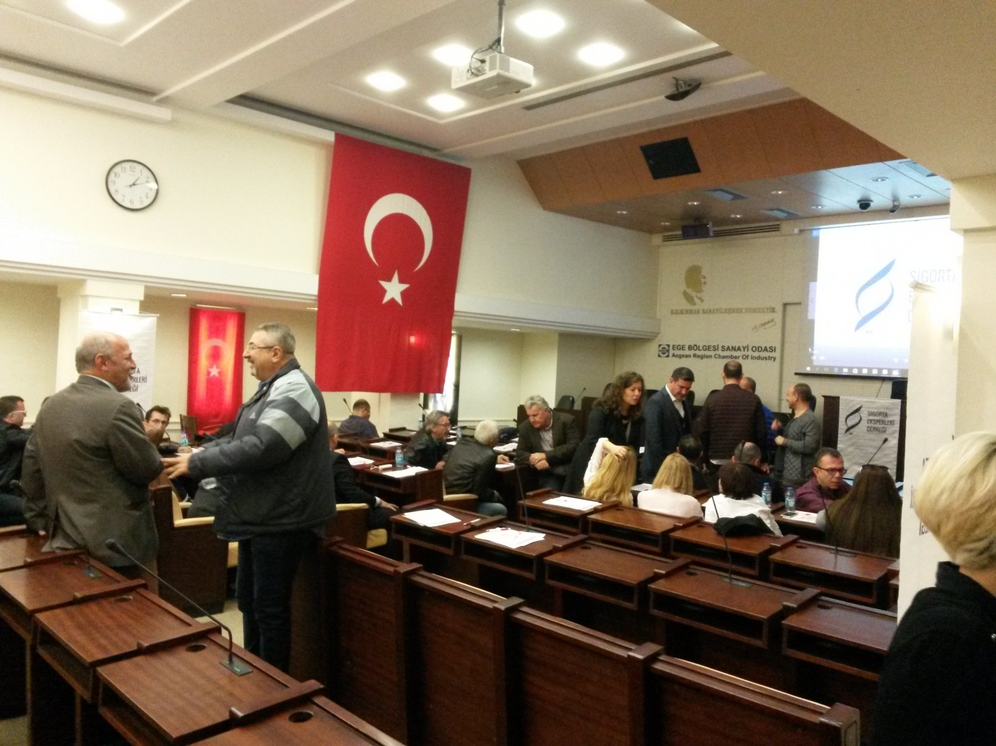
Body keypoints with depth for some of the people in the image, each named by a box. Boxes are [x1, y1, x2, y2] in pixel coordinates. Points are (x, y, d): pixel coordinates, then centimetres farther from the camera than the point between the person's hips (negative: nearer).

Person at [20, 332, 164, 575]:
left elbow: (31, 470, 12)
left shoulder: (51, 405, 8)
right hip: (118, 541, -9)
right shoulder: (118, 407, -19)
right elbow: (148, 469, -15)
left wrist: (40, 521, 18)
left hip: (67, 538, 9)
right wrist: (156, 460, 6)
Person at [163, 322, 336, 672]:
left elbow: (258, 448, -28)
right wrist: (198, 452, 5)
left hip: (281, 520, -11)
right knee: (248, 598, 21)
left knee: (270, 606, 2)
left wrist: (197, 464, -19)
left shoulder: (294, 391, -20)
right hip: (261, 516, 11)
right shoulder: (272, 389, 15)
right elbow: (238, 439, 20)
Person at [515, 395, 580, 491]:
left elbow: (574, 447, -11)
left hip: (570, 471, -2)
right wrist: (534, 460, -15)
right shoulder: (525, 427, 5)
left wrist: (546, 456, -18)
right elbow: (520, 453, 7)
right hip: (549, 474, 2)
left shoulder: (566, 421, -3)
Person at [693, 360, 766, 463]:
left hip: (718, 458, -1)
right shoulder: (753, 400, -1)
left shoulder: (712, 399, -4)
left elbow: (701, 431, -4)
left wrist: (705, 458, 7)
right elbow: (760, 433, 0)